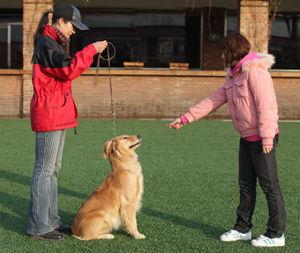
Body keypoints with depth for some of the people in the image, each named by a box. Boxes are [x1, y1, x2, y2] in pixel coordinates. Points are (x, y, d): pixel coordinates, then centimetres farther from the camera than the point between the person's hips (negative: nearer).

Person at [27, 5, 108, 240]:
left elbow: (65, 70, 18)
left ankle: (51, 220, 21)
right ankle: (38, 226, -2)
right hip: (49, 113, -11)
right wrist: (91, 50, -19)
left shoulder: (54, 44, 19)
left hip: (58, 114, 11)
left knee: (53, 168, 13)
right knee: (45, 169, -7)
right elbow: (69, 70, -24)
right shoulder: (46, 44, -13)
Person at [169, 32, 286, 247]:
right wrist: (185, 119, 13)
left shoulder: (255, 70, -14)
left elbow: (266, 105, -20)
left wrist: (267, 138, -23)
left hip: (263, 138, -9)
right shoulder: (234, 75, 15)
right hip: (247, 138, 9)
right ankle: (243, 228, 25)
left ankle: (276, 234, 6)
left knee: (269, 185, -2)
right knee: (246, 184, 14)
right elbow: (213, 101, 16)